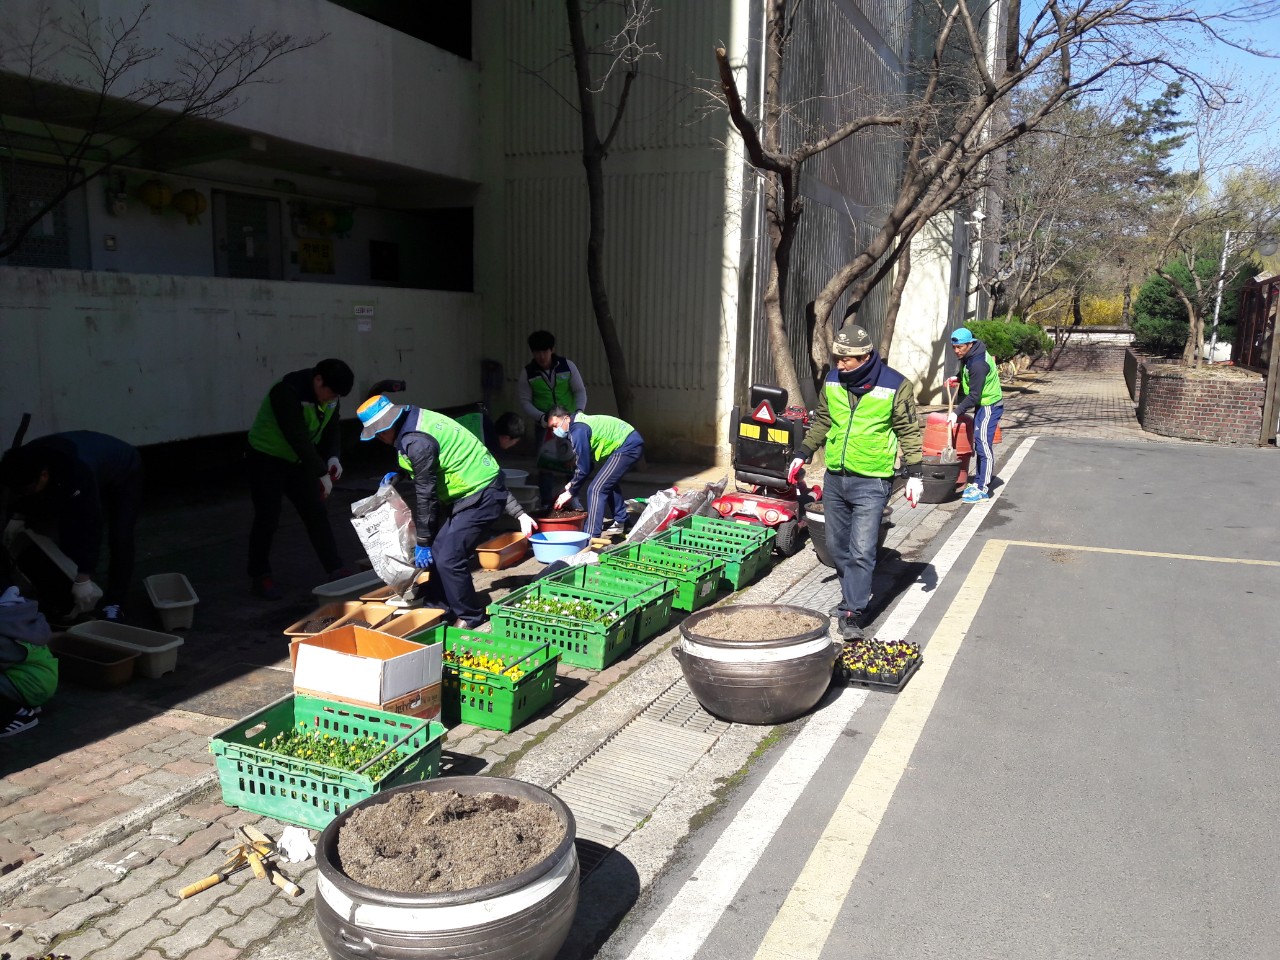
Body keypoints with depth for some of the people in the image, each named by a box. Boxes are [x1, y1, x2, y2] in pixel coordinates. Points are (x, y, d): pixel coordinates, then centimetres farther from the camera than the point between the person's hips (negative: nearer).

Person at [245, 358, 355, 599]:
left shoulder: (330, 398, -5)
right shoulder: (287, 392, -30)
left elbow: (330, 431, 3)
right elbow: (297, 437, -35)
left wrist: (332, 457, -17)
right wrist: (321, 473, -34)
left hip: (298, 461, 7)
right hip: (266, 460, -7)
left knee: (317, 515, 4)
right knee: (267, 519, -3)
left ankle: (336, 570, 9)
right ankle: (259, 577, 12)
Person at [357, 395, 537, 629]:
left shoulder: (417, 442, -25)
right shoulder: (415, 419, 5)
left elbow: (425, 493, -19)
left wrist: (422, 542, -10)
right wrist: (398, 473, 14)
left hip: (481, 497, -11)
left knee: (448, 557, -11)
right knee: (437, 549, 10)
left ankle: (470, 617, 7)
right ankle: (438, 605, 22)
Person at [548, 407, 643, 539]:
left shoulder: (578, 431, -19)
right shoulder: (579, 424, 12)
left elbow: (583, 468, -17)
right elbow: (587, 463, 17)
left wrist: (570, 492, -6)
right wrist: (571, 484, 10)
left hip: (628, 447, -11)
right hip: (633, 443, 11)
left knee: (596, 489, -15)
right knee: (608, 483, 29)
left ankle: (592, 537, -17)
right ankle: (620, 522, 44)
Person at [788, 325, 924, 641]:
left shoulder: (896, 386, -9)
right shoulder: (833, 381, 5)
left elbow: (909, 431, -1)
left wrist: (914, 473, -4)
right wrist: (803, 455, 15)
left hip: (871, 482, -5)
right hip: (834, 477, 6)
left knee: (861, 550, -10)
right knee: (837, 546, 13)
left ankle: (852, 614, -5)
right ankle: (854, 595, 32)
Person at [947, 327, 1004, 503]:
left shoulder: (978, 364, -27)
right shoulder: (969, 356, 4)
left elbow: (974, 396, -27)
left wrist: (957, 413, -29)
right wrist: (957, 378, 7)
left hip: (989, 406, -10)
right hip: (982, 405, 10)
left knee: (984, 446, -9)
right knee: (979, 444, 14)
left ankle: (983, 490, -7)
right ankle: (977, 482, 22)